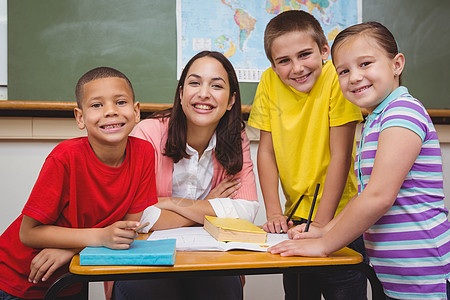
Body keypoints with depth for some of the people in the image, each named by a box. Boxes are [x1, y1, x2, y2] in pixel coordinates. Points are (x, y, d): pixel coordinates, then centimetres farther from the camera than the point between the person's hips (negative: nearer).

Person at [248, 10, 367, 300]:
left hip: (337, 215, -4)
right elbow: (267, 151, -2)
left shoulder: (336, 79, -18)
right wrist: (274, 213, -8)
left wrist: (321, 223, -18)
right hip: (296, 217, 4)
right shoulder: (270, 82, -7)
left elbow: (340, 156, -17)